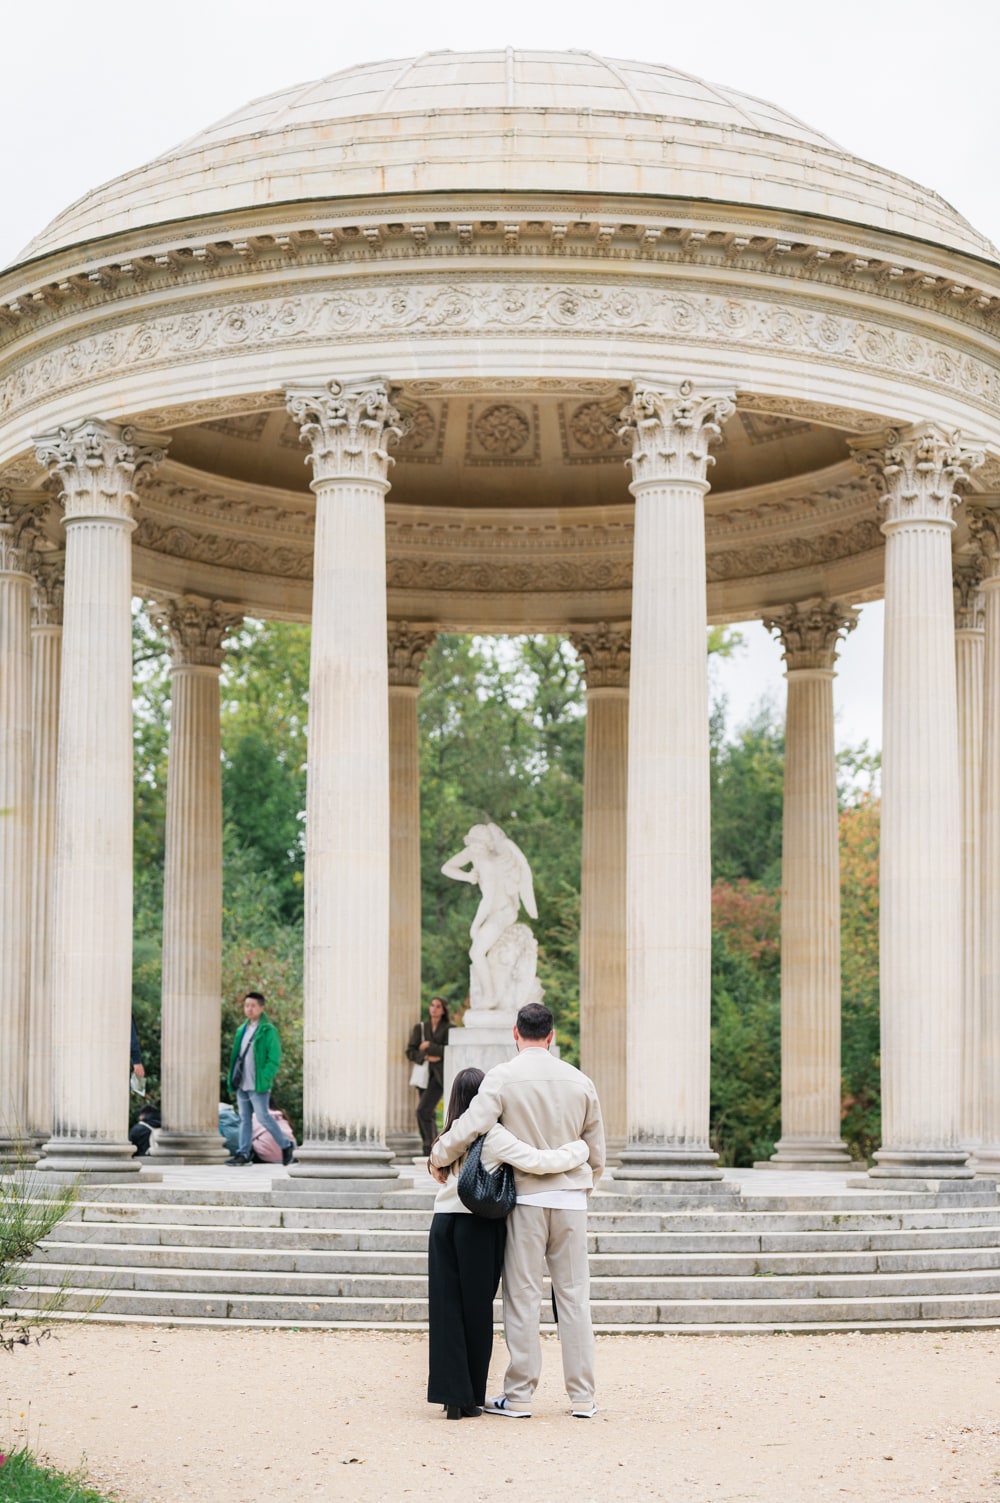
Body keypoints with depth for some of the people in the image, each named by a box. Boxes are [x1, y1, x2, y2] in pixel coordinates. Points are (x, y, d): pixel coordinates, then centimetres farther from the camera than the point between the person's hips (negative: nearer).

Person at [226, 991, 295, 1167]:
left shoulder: (268, 1031, -7)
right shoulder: (242, 1030, 15)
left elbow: (274, 1059, -11)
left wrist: (263, 1079, -19)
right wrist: (234, 1077, 10)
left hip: (258, 1086, -7)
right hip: (242, 1085, 7)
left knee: (263, 1117, -7)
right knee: (244, 1118, 7)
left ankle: (286, 1145, 8)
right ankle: (244, 1153, 10)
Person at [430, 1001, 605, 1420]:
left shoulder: (504, 1077, -7)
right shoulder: (579, 1082, 5)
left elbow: (471, 1126, -17)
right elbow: (596, 1152, 11)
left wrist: (439, 1156, 1)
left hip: (526, 1198, -3)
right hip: (571, 1198, 3)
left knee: (522, 1297, 2)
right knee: (573, 1295, 7)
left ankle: (519, 1396, 4)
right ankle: (582, 1396, 8)